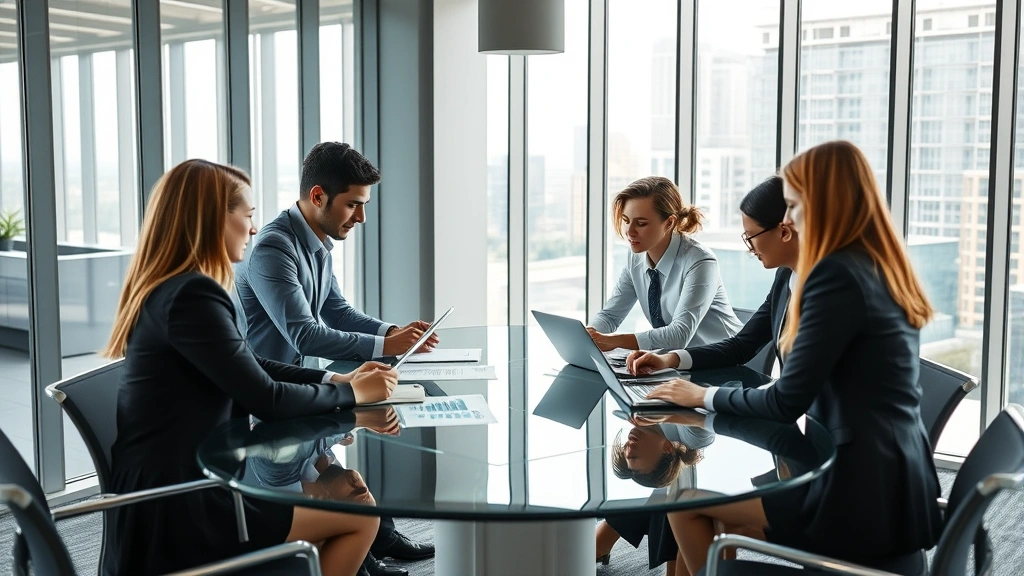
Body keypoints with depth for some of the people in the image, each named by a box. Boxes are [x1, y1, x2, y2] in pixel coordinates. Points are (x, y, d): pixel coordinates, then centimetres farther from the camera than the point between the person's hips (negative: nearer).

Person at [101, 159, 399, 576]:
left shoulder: (167, 289, 10)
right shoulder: (191, 294, -21)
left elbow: (251, 369, 16)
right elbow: (266, 399, -18)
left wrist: (338, 379, 8)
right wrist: (351, 394, -2)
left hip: (171, 488, 10)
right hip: (177, 507, -10)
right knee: (360, 515, -3)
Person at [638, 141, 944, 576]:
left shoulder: (837, 273, -18)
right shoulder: (885, 270, 11)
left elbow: (788, 402, -16)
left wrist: (707, 397, 0)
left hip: (862, 494, -9)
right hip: (895, 483, 9)